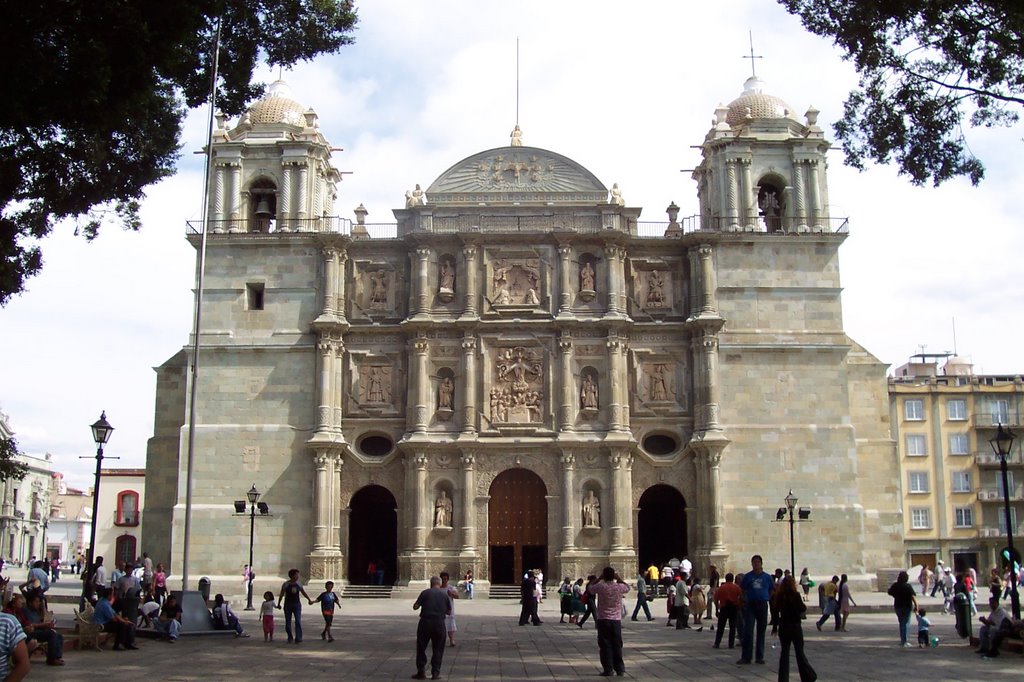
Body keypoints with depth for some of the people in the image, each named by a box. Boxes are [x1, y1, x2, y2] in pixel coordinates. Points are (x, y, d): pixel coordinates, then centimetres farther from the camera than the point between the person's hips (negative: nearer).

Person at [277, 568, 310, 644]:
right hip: (288, 605, -1)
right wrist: (278, 604, -10)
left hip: (297, 604, 1)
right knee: (288, 622, 6)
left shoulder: (299, 584, 4)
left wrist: (309, 599, 5)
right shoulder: (286, 584, -5)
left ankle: (298, 639, -12)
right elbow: (281, 594, -3)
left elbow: (303, 593, 14)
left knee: (298, 621, -11)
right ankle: (290, 638, 23)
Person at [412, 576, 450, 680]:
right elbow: (449, 611, 13)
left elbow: (415, 607, -3)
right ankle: (435, 673, 8)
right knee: (438, 649, 11)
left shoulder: (425, 593, -1)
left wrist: (419, 603, 18)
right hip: (439, 623, 2)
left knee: (421, 648, 10)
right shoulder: (445, 595, 7)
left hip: (425, 622, -2)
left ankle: (421, 672, 10)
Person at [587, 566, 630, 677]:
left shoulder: (600, 587, -10)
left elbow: (589, 589, 9)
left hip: (603, 620, -2)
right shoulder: (619, 587, -3)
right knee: (617, 645, 11)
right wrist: (619, 578, 17)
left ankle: (608, 669, 2)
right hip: (616, 620, 2)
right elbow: (628, 587, 21)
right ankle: (619, 669, 13)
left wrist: (599, 579, 11)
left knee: (605, 646, 3)